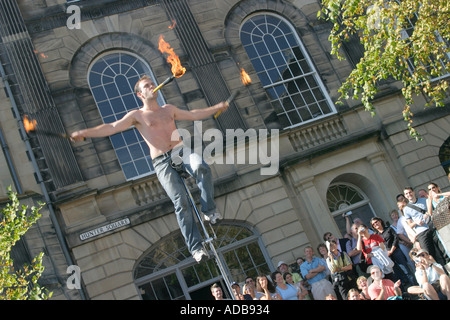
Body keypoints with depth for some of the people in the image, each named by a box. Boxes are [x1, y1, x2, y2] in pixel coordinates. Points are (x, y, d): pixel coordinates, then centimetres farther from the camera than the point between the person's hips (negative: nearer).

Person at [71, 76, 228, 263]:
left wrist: (217, 107, 38)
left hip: (181, 150, 3)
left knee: (201, 167, -33)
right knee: (180, 201, -16)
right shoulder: (137, 115, 9)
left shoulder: (168, 109, 24)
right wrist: (84, 133, -13)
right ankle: (195, 248, -9)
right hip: (162, 162, -3)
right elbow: (112, 127, -1)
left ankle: (209, 211, -15)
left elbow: (193, 115, 36)